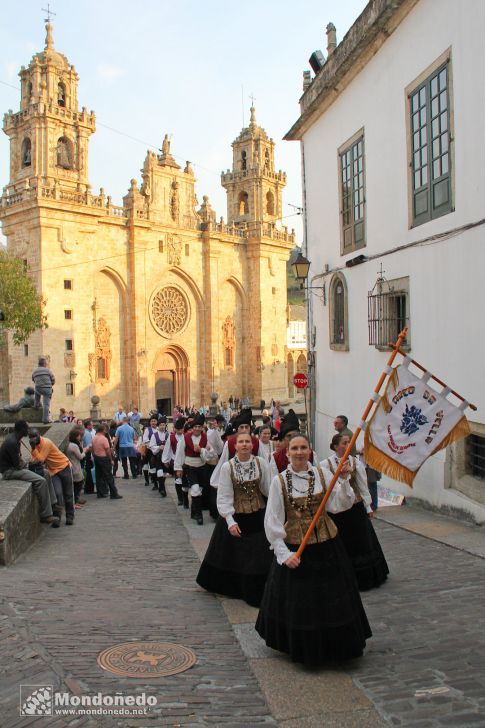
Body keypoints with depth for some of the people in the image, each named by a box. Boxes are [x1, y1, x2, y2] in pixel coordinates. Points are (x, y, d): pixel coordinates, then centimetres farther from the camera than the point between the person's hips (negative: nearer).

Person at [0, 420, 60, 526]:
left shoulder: (15, 439, 8)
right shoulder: (12, 442, -24)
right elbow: (17, 465, -23)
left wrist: (24, 463, 3)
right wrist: (26, 464, -4)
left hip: (15, 467, 11)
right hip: (9, 471, -11)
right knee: (41, 481, -24)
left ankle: (52, 505, 11)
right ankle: (46, 516, -18)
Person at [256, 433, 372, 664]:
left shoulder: (321, 474, -1)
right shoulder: (279, 481, -7)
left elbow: (339, 505, -9)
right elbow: (273, 521, -6)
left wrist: (343, 481, -22)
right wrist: (284, 553, -11)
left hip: (327, 547, 2)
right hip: (294, 549, -2)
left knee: (331, 599, 11)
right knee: (297, 602, 8)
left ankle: (334, 646, 32)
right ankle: (301, 648, 31)